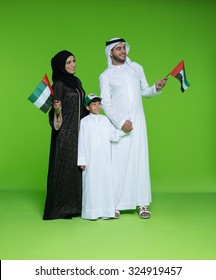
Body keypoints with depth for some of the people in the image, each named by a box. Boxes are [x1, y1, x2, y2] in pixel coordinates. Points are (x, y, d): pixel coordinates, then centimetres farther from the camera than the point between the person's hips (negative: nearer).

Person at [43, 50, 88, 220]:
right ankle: (60, 208, 7)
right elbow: (55, 113, -13)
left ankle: (75, 205, 20)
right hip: (65, 132, -8)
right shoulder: (58, 84, -10)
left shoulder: (77, 82, 13)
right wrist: (56, 109, -32)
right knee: (64, 166, -3)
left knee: (77, 166, 10)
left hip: (78, 131, 8)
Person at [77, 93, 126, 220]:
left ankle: (106, 211, 10)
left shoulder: (105, 119, 11)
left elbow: (113, 135, 8)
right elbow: (81, 142, -1)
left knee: (106, 181, 3)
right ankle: (91, 212, 6)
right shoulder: (84, 122, 2)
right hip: (91, 160, -3)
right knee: (91, 183, -2)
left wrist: (123, 131, -9)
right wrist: (81, 160, -5)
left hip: (105, 159, 3)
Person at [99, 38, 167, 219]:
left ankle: (142, 204, 5)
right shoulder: (106, 76, 3)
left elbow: (145, 91, 18)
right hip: (118, 123, -2)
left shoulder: (137, 68, 12)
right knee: (118, 162, -3)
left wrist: (156, 88, -4)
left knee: (140, 161, 0)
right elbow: (105, 103, -3)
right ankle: (115, 204, 4)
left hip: (138, 121, 2)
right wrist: (120, 122, -14)